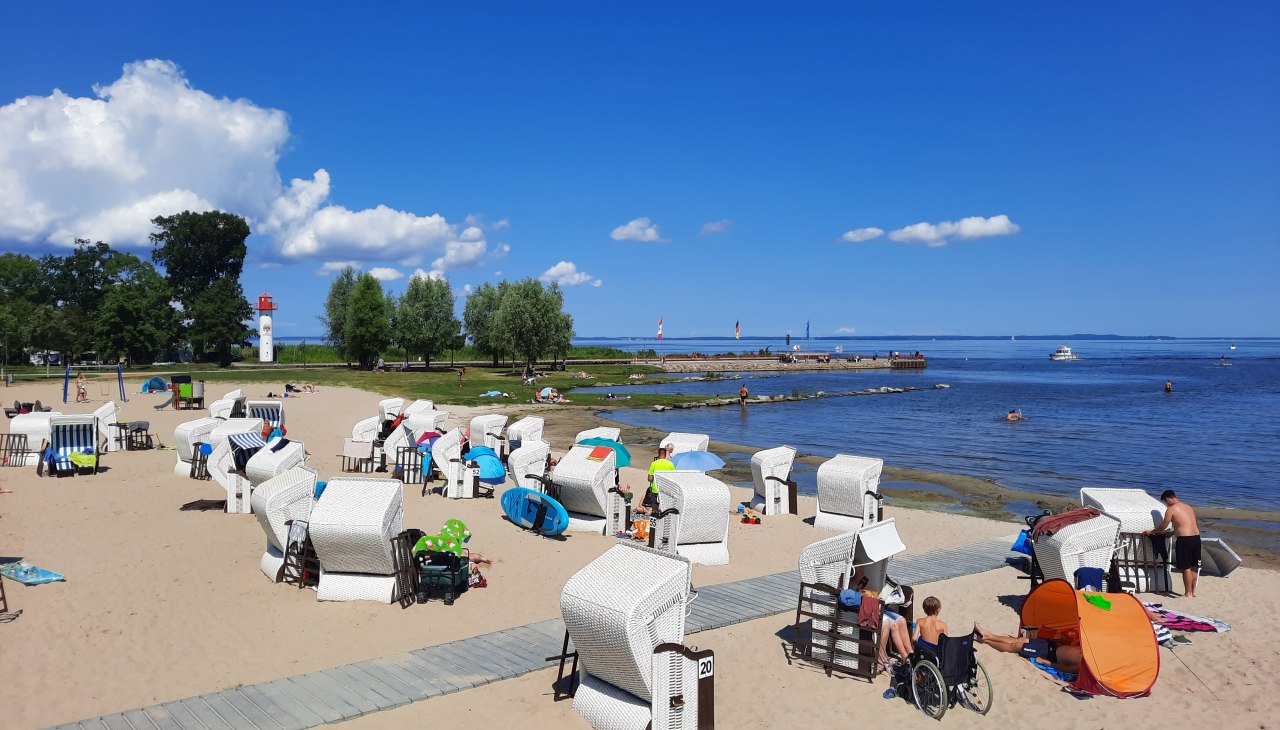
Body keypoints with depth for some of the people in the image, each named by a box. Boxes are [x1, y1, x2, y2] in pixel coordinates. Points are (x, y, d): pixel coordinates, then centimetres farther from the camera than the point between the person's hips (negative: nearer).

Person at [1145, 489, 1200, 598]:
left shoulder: (1171, 509, -5)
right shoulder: (1188, 507, 18)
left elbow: (1163, 526, -1)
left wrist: (1151, 532, 15)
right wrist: (1172, 533, 36)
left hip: (1185, 540, -8)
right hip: (1196, 537, 8)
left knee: (1186, 567, 1)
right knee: (1194, 566, 15)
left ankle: (1188, 593, 7)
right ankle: (1193, 591, 24)